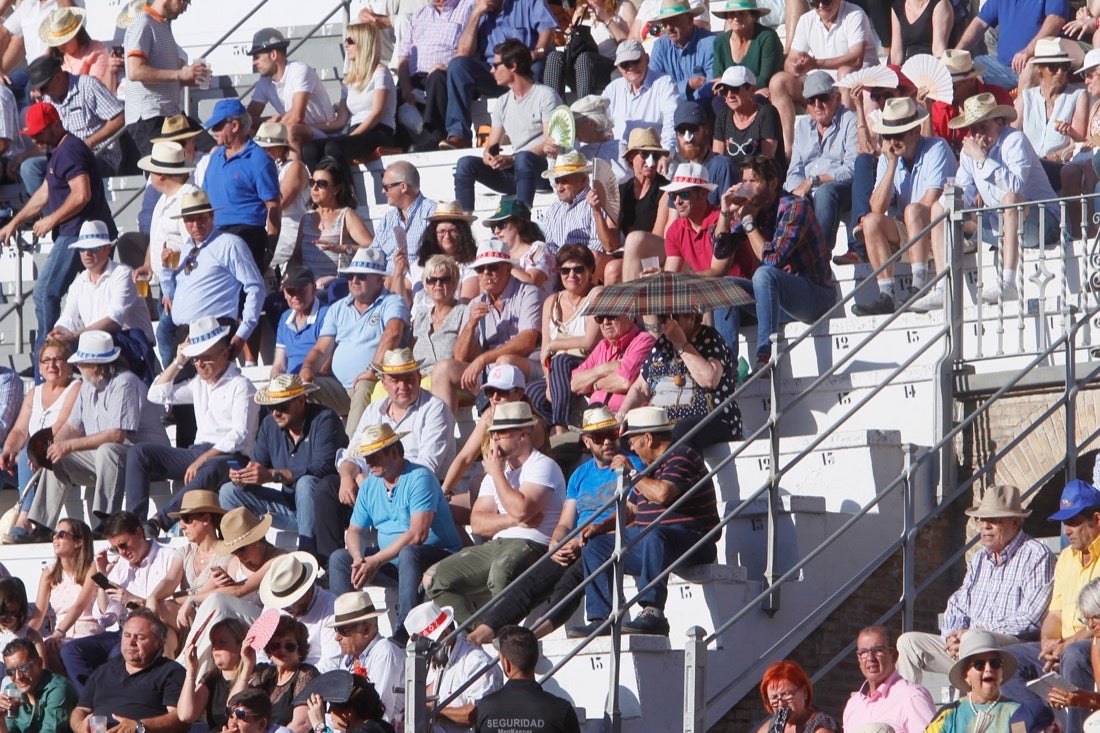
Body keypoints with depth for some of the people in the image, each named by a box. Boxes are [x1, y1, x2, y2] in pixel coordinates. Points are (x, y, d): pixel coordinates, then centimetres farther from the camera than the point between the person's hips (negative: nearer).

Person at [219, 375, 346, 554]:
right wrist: (241, 476, -24)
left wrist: (272, 475, -36)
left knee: (306, 483, -38)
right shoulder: (270, 424, 5)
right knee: (229, 492, -1)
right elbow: (257, 464, 3)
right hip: (289, 505, 7)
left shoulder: (324, 420, -16)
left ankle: (308, 553, -36)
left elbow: (324, 467, -30)